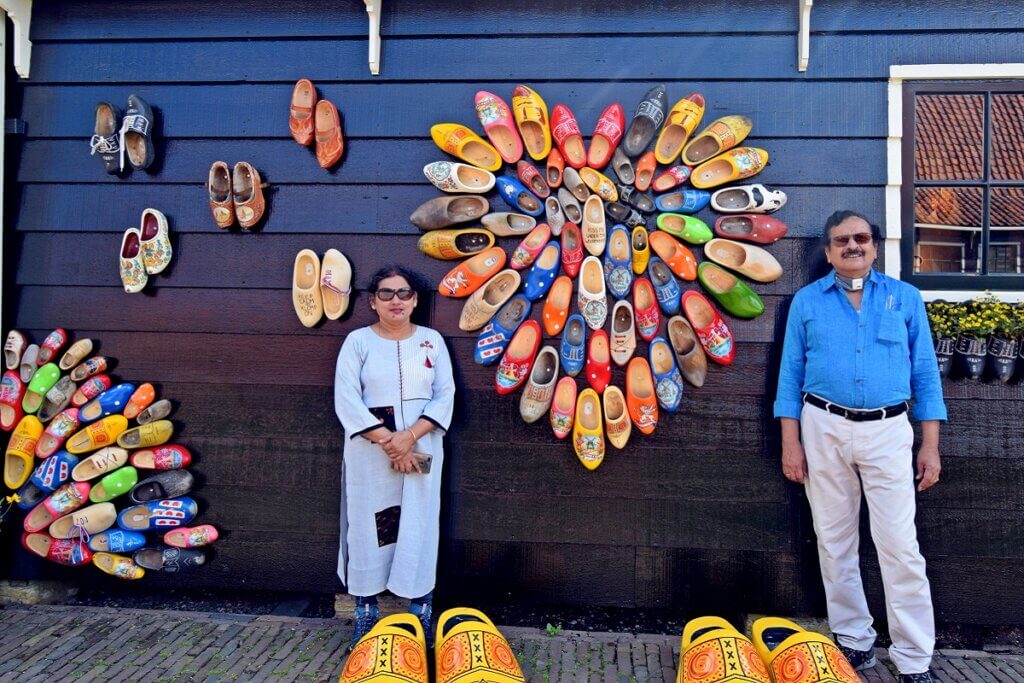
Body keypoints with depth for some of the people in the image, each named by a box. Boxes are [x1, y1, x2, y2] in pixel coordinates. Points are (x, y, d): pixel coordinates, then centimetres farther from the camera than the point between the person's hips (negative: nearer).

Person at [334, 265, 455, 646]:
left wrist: (410, 436, -15)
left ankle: (421, 615, 17)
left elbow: (444, 396, -1)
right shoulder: (358, 341, 1)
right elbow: (347, 401, -8)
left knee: (419, 528, 4)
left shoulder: (432, 341, 6)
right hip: (369, 454, -1)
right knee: (368, 528, 5)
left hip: (421, 451, 1)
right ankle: (365, 615, 19)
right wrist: (387, 442, -14)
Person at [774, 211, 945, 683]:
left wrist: (930, 444, 0)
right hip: (823, 429, 1)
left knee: (900, 546, -2)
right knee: (834, 541, 8)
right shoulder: (807, 301, 6)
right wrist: (791, 442, -2)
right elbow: (791, 373, 4)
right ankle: (854, 640, 23)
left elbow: (925, 373, 6)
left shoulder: (905, 298, 7)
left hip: (888, 431, -1)